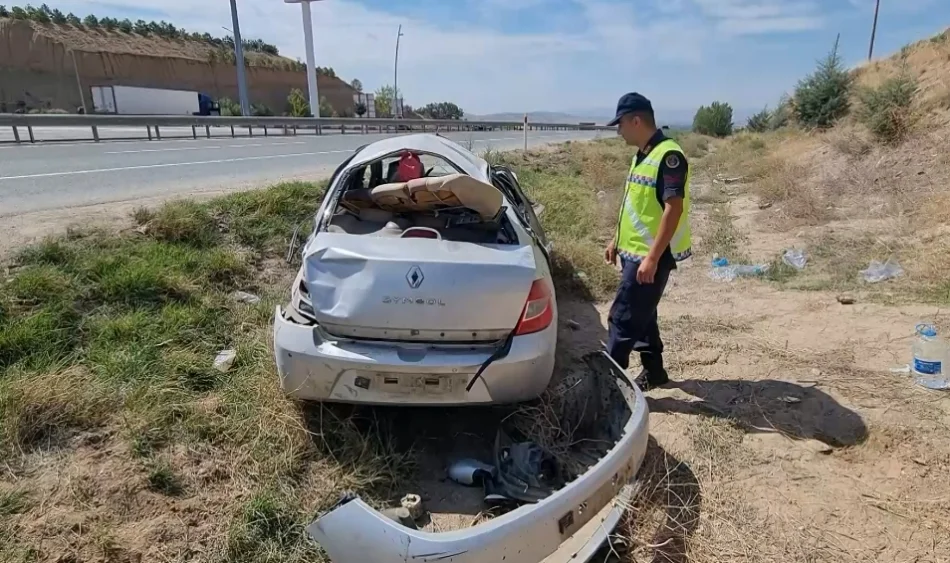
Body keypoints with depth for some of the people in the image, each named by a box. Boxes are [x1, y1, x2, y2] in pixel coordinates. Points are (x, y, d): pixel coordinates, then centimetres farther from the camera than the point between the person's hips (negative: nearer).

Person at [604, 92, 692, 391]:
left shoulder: (668, 156, -18)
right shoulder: (642, 155, 12)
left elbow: (674, 210, -22)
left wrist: (652, 257, -25)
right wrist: (617, 240, 20)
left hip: (651, 255, -10)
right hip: (634, 252, 10)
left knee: (623, 318, -5)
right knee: (642, 315, 17)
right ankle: (653, 371, 30)